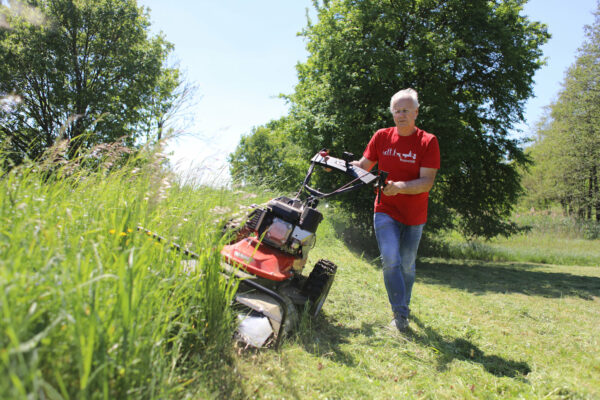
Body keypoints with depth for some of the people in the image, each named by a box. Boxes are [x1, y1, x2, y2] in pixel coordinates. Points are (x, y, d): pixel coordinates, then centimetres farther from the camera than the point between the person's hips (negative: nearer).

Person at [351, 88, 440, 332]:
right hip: (386, 211, 0)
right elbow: (363, 166, 6)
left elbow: (427, 182, -16)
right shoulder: (382, 137, 0)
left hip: (414, 216, 0)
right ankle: (400, 314, -1)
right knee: (391, 260, -15)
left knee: (407, 265, 13)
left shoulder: (428, 142, -8)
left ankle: (403, 307, 36)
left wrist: (399, 187, -33)